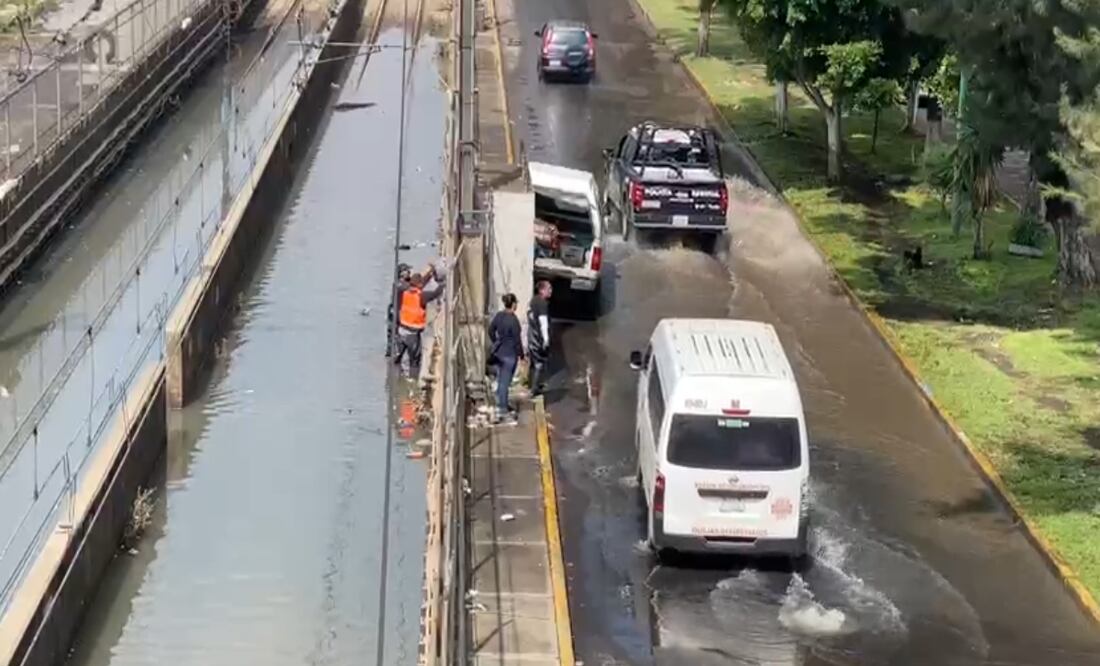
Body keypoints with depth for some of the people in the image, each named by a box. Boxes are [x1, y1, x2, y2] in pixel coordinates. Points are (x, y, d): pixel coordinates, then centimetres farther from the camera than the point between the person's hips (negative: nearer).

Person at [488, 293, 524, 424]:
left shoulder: (498, 316, 1)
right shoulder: (513, 320, -21)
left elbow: (491, 331, 11)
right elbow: (517, 339, -17)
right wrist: (521, 354, -5)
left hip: (498, 353, 7)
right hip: (510, 354, -7)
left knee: (501, 381, 18)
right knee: (504, 382, -1)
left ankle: (502, 407, 30)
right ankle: (502, 412, 6)